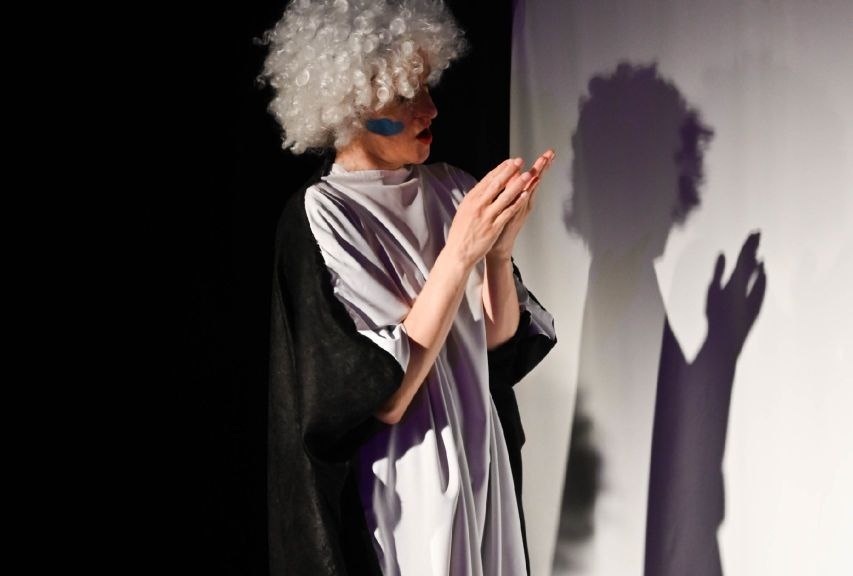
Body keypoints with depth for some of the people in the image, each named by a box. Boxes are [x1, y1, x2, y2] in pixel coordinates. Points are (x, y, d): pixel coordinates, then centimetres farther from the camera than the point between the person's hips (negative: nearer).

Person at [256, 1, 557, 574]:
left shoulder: (454, 190, 0)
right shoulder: (320, 214, -15)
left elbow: (502, 342, 0)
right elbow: (381, 396, -22)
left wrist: (500, 250, -17)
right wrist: (459, 251, -24)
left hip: (481, 465, 5)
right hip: (396, 489, -5)